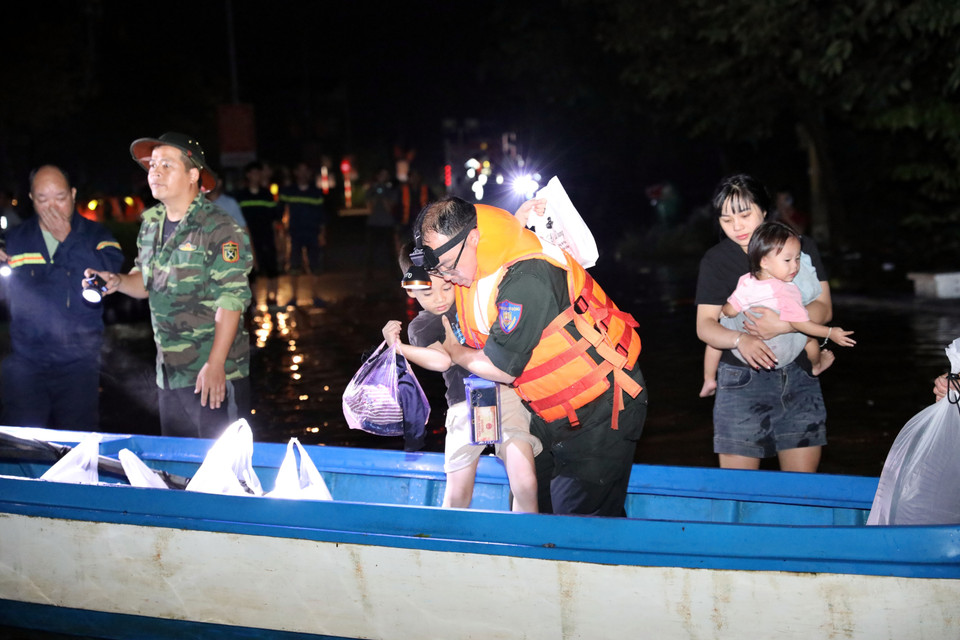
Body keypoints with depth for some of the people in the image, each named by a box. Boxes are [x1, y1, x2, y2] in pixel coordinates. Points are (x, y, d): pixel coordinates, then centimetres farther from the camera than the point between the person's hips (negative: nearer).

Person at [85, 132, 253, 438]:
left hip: (215, 371, -7)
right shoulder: (151, 223, 10)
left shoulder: (218, 228, -14)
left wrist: (215, 363, -22)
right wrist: (119, 282, 0)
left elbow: (230, 300, -17)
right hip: (168, 372, 8)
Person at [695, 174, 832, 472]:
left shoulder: (801, 247, 6)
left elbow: (823, 309, -1)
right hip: (742, 379, -1)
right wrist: (740, 340, -24)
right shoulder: (716, 260, 4)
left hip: (800, 377, 1)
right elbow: (705, 325, -3)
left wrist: (782, 325, -20)